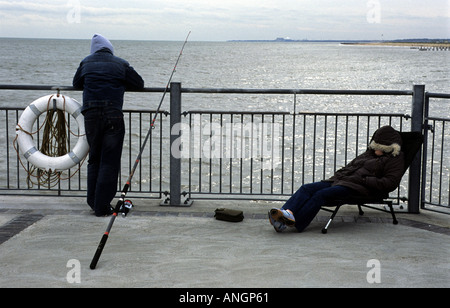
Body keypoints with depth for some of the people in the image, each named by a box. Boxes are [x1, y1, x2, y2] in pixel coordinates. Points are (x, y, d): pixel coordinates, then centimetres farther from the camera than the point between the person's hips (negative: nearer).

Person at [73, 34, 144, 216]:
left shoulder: (86, 63, 16)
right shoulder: (120, 64, 8)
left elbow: (76, 83, 29)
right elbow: (139, 84, 16)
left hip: (90, 115, 3)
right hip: (113, 114, -3)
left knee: (94, 159, 18)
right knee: (109, 162, 1)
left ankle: (93, 202, 21)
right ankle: (101, 207, 0)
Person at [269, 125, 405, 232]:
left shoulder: (395, 159, 6)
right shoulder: (369, 154, 30)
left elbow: (391, 182, -8)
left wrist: (365, 180, -13)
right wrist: (339, 175, 14)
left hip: (357, 187, -8)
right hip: (341, 180, 8)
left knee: (321, 194, -30)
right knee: (307, 188, -15)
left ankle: (294, 222, -40)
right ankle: (288, 213, -36)